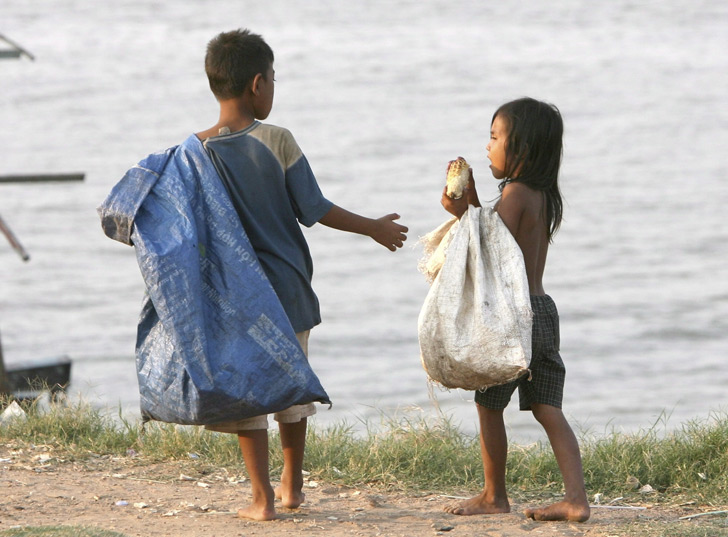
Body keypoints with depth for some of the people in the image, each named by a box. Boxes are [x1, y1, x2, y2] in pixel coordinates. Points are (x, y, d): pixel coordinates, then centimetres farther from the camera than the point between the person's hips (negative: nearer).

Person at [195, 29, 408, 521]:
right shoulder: (277, 142, -12)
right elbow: (314, 209, -7)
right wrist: (374, 228, 6)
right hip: (287, 287, 0)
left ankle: (262, 498, 4)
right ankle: (292, 485, 30)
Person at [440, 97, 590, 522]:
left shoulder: (514, 192, -12)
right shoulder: (543, 196, 14)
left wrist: (463, 215, -14)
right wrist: (473, 205, 17)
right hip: (544, 311, 8)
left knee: (489, 406, 6)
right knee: (548, 410, 4)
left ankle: (494, 496, 15)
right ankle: (577, 499, -5)